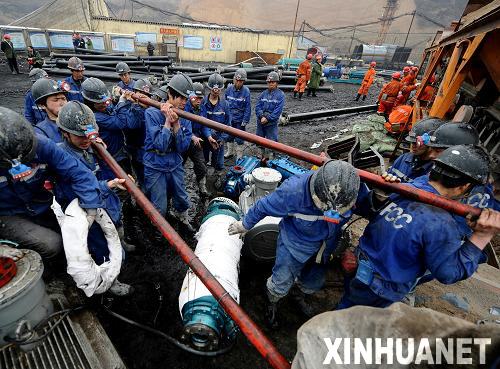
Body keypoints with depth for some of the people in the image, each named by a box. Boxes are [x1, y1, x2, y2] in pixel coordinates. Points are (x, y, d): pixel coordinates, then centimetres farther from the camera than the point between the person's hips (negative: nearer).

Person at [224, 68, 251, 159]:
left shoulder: (246, 91, -12)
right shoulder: (229, 89, -3)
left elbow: (248, 107, -11)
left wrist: (245, 121, -13)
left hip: (240, 119, -4)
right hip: (229, 118, 4)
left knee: (239, 139, 6)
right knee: (229, 136, 18)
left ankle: (239, 155, 23)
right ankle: (230, 151, 38)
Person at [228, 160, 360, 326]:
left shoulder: (352, 190, -27)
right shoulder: (294, 191, -40)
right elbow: (264, 206, -22)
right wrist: (245, 225, -5)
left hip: (323, 249, 4)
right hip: (294, 245, -4)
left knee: (315, 282, 25)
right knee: (282, 283, 10)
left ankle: (299, 296, 61)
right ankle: (271, 302, 48)